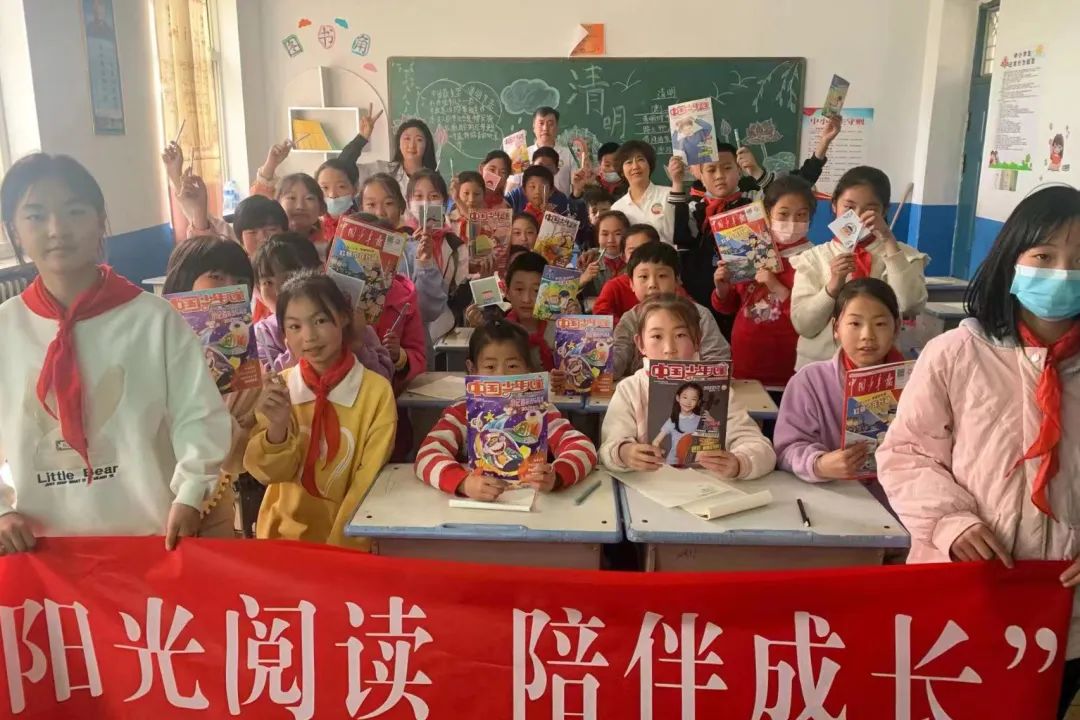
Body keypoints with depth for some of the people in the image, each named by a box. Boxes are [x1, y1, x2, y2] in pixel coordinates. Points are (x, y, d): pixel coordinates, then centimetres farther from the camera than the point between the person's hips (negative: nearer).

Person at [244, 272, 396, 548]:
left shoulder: (377, 391, -11)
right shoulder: (277, 387, -1)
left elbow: (369, 482, -6)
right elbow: (272, 473, -3)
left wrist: (338, 545, -11)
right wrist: (277, 427, -20)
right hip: (283, 535, 2)